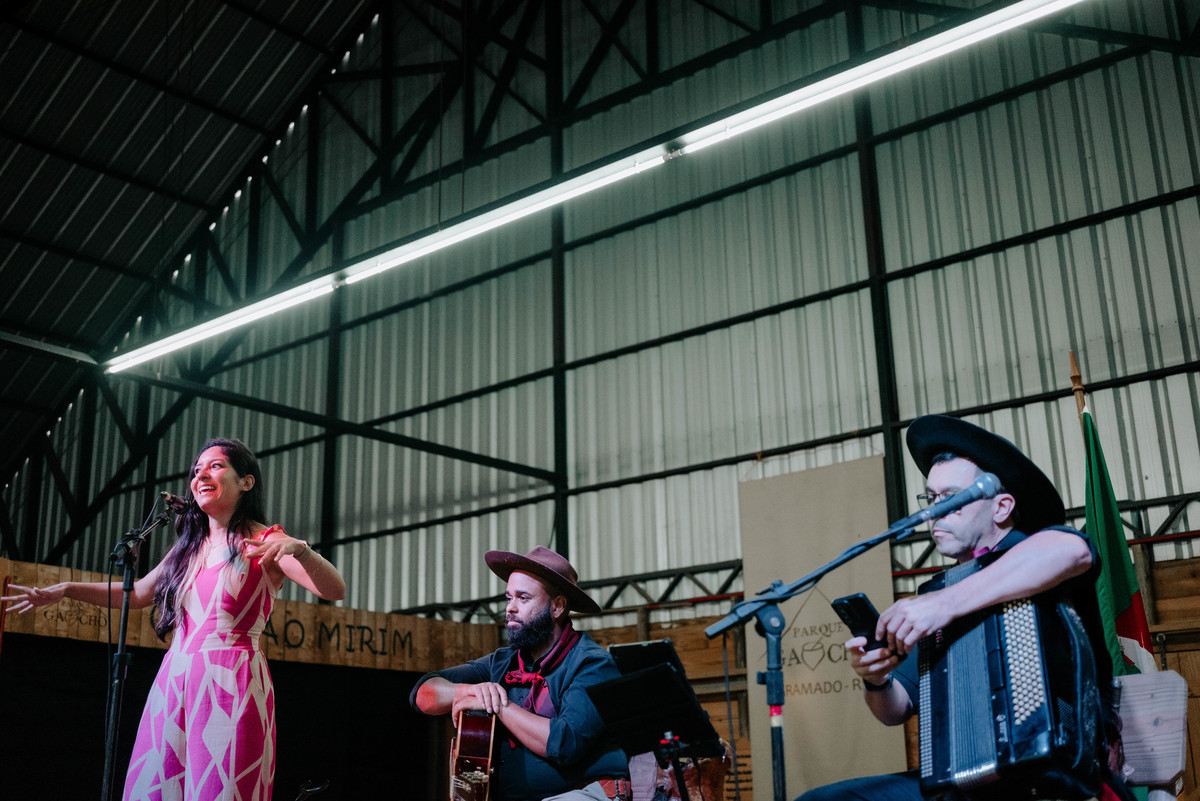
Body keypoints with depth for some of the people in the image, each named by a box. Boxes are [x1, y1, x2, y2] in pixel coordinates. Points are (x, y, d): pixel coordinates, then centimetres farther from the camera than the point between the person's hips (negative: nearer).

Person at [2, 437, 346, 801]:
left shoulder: (264, 542, -3)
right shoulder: (189, 548, 18)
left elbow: (335, 590, -15)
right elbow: (138, 593, 30)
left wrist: (298, 549, -34)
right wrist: (64, 590, 22)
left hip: (231, 688, -6)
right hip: (174, 682, 6)